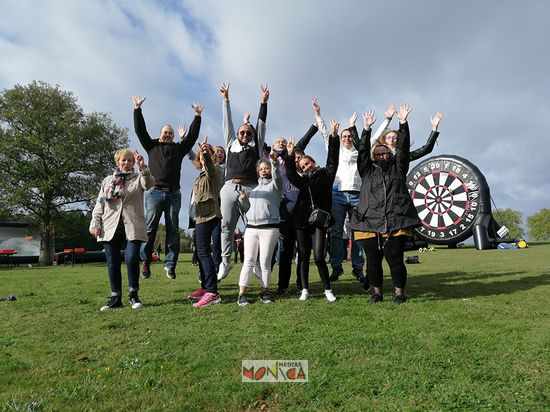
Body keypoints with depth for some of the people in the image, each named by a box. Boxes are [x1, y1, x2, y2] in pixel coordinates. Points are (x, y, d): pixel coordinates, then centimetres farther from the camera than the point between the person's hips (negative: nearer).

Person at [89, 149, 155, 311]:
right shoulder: (107, 180, 20)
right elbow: (99, 204, 16)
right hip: (110, 228, 3)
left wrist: (143, 167, -29)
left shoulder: (138, 178, 11)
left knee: (132, 259, -15)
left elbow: (150, 183, -13)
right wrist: (95, 224, 6)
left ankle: (133, 294, 3)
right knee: (113, 264, 5)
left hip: (132, 227, -3)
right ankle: (115, 298, 16)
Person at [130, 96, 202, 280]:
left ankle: (170, 264, 5)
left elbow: (193, 135, 14)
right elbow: (140, 130, 12)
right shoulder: (152, 146, 16)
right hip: (155, 192, -1)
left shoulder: (179, 148, 17)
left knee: (173, 230, 1)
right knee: (150, 228, -3)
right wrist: (137, 109, 9)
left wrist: (197, 116, 13)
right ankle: (145, 262, 5)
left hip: (173, 194, 1)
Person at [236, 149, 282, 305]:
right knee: (248, 261, -1)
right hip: (251, 227, 4)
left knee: (265, 262, 0)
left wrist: (274, 160, -32)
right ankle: (241, 294, -1)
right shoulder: (254, 187, 21)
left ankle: (264, 292, 13)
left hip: (269, 228, -4)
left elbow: (277, 175, -15)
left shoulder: (275, 184, 8)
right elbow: (247, 207, 27)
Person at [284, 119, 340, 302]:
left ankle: (328, 289, 5)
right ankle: (305, 290, 15)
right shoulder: (303, 180, 15)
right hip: (302, 220, 4)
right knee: (304, 256, 6)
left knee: (319, 256, -10)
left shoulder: (325, 174, 9)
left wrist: (334, 136, -9)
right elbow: (291, 175, -4)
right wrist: (290, 156, -16)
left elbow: (333, 159, -3)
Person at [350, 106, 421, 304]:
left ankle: (399, 293, 14)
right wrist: (367, 128, -1)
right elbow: (362, 151, 6)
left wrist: (403, 123, 0)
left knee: (395, 259, -2)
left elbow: (403, 148, 6)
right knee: (373, 260, 6)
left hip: (396, 222, -1)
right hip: (370, 223, 1)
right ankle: (377, 293, 20)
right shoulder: (367, 170, 16)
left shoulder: (397, 168, 15)